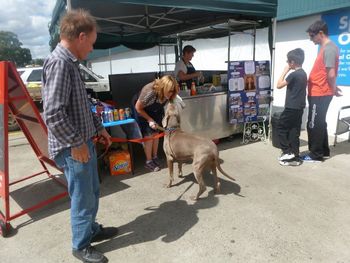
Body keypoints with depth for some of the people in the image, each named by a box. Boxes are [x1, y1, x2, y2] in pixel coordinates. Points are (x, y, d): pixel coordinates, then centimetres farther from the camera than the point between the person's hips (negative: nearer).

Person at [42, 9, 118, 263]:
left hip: (84, 142, 9)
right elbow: (53, 114, -26)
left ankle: (92, 230, 42)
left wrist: (99, 127, 20)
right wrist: (76, 143, -19)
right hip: (74, 148, -9)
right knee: (83, 198, 7)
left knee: (92, 192, 22)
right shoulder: (59, 63, -20)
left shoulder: (70, 62, 11)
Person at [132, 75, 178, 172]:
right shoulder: (149, 92, -40)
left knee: (156, 132, 5)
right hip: (142, 109, -5)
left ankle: (155, 157, 20)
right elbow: (138, 108, -24)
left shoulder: (168, 93, -27)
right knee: (148, 134, -10)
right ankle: (148, 161, 1)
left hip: (155, 110, 5)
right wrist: (149, 120, -19)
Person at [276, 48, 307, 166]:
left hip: (291, 108, -9)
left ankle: (287, 152, 4)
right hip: (299, 107, 9)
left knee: (281, 127, 4)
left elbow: (279, 85, -12)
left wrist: (285, 71, -5)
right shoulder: (303, 73, 12)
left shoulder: (294, 74, -16)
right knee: (294, 131, 9)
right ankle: (295, 157, 12)